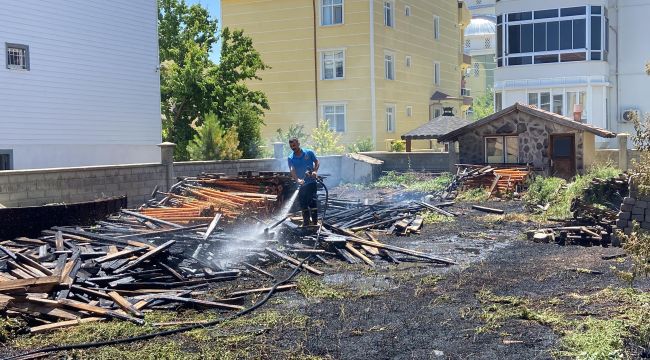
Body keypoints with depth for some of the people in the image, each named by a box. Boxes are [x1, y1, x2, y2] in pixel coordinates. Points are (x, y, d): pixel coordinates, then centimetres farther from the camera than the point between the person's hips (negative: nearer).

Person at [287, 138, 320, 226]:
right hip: (300, 184, 3)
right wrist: (297, 180, -33)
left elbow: (317, 162, 5)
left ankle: (315, 222, -6)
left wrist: (315, 171, -15)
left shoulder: (309, 153, -2)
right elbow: (292, 170, -15)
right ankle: (306, 223, 17)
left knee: (313, 202, -10)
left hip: (311, 182, -3)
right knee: (303, 204, 7)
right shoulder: (291, 158, -1)